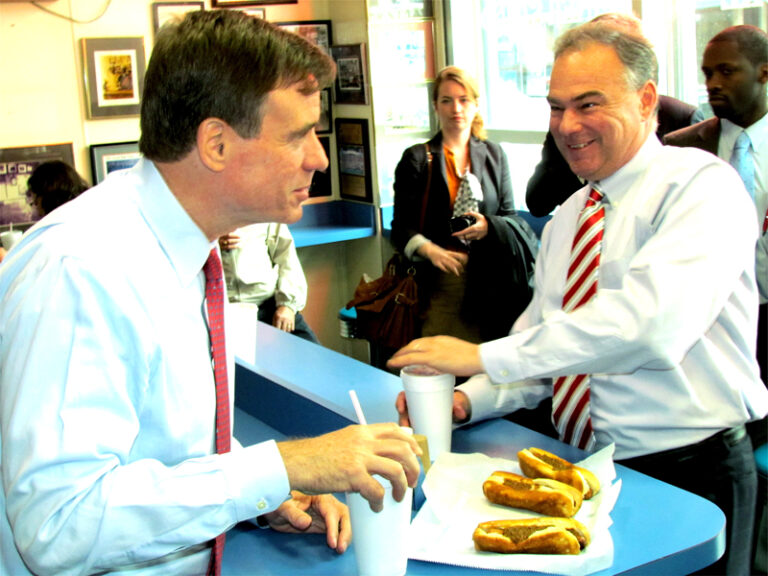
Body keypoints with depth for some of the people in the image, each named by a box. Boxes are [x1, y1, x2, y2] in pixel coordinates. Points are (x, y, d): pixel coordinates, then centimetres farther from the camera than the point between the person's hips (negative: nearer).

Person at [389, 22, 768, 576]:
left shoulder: (702, 185, -12)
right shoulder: (565, 220, 12)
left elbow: (652, 320, -29)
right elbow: (539, 343, 10)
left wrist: (485, 356, -28)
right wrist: (466, 400, -10)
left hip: (689, 478, -5)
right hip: (581, 468, 6)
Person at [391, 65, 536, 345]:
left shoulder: (494, 155, 16)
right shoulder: (416, 159, 7)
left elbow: (511, 218, 13)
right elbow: (401, 226, 1)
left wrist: (488, 226, -10)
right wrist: (429, 250, -19)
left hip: (487, 279, 2)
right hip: (438, 280, -2)